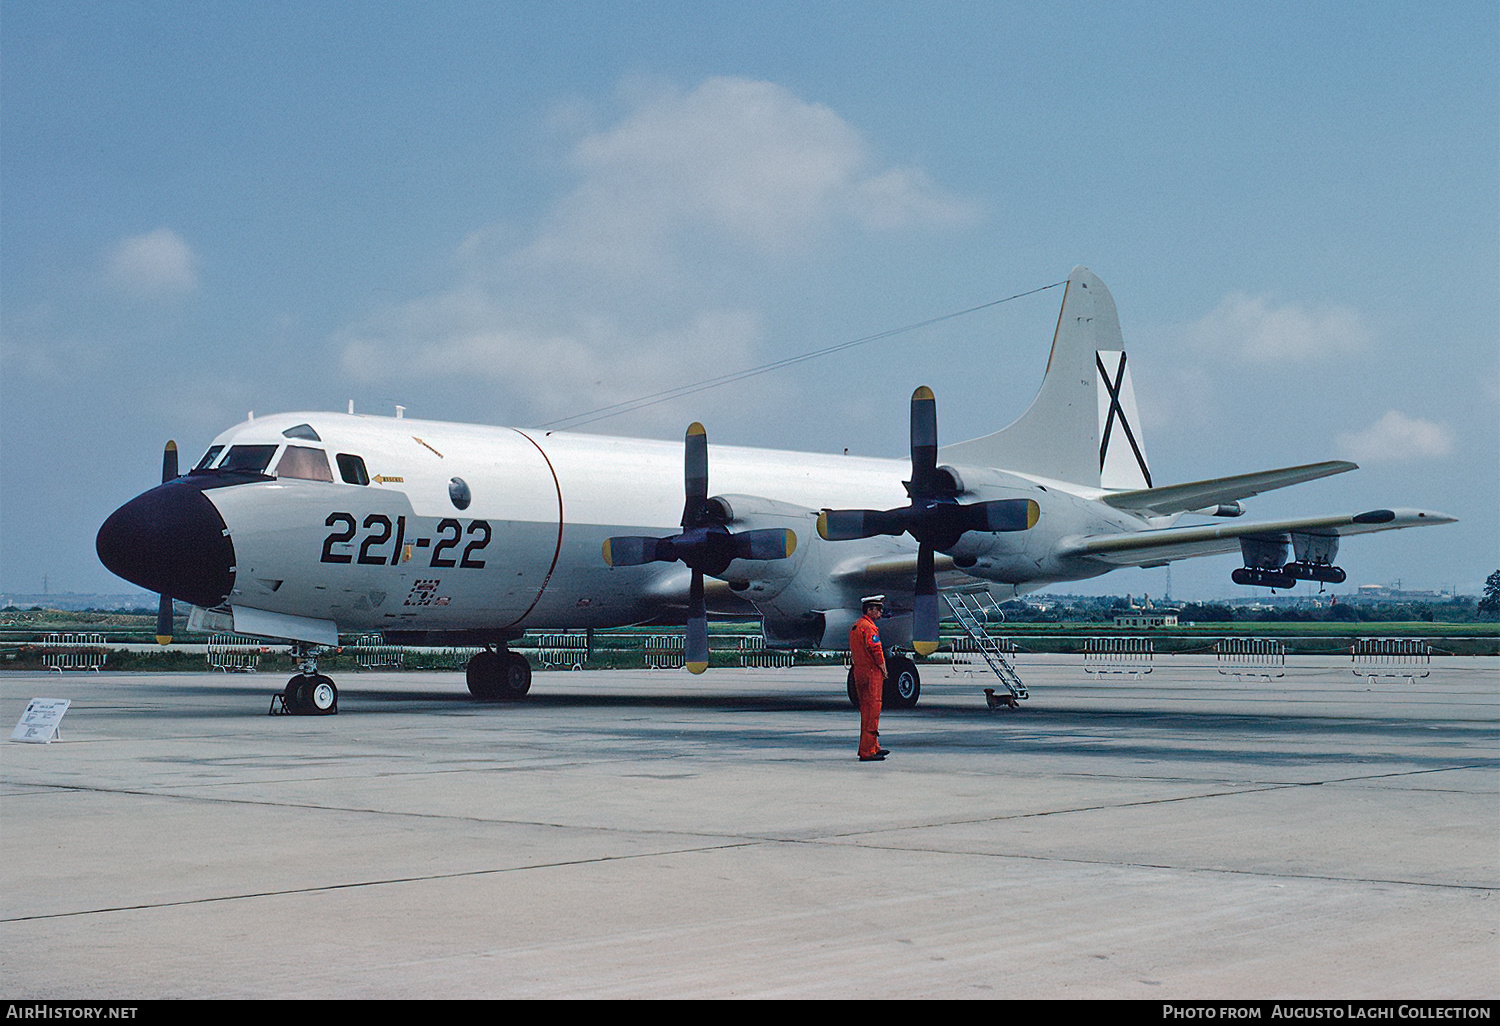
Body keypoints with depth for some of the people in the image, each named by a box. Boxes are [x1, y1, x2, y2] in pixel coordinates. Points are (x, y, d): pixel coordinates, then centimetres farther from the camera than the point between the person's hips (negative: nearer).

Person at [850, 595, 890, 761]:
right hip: (872, 674, -10)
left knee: (866, 711, 16)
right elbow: (876, 650, -20)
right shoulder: (869, 627, -16)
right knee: (872, 711, -8)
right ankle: (867, 752, -9)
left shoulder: (855, 626, 15)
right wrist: (883, 670, -7)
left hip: (859, 672, 10)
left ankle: (874, 747, 26)